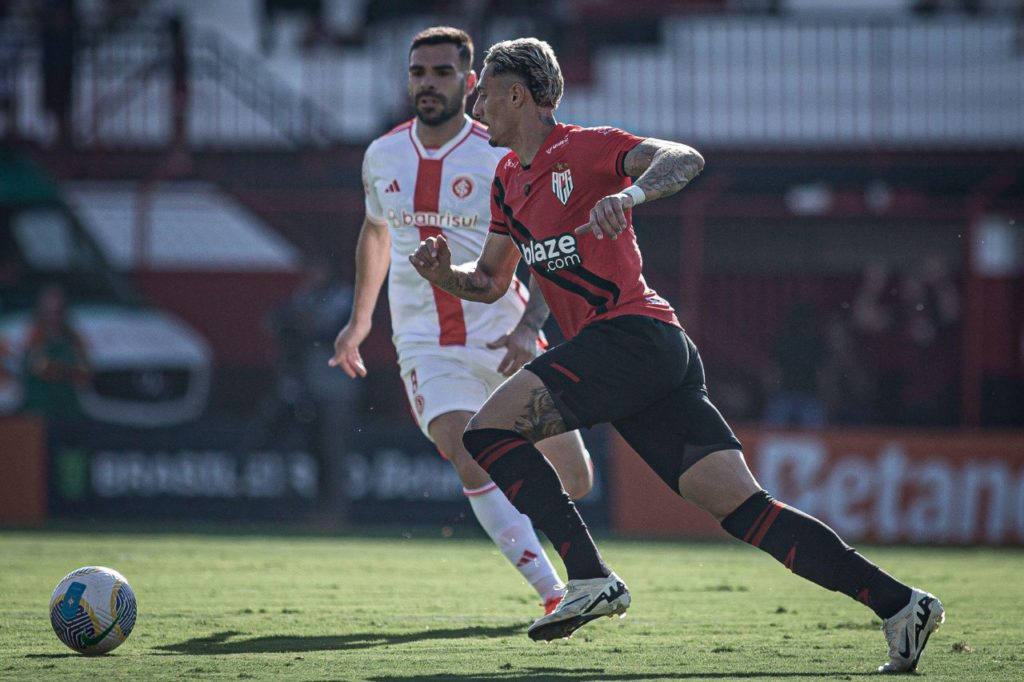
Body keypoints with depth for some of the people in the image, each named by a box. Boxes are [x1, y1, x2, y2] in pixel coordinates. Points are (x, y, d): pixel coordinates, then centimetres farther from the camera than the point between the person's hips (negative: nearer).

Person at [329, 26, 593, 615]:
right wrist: (360, 319, 27)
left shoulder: (500, 158, -10)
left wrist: (529, 324, -25)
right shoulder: (382, 157, 3)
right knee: (471, 464, -23)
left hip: (504, 339, -1)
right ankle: (554, 593, -18)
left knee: (575, 483, 5)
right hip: (426, 344, 1)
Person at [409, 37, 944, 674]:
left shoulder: (584, 147, -3)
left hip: (632, 331, -8)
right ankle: (899, 603, -9)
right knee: (744, 508, -3)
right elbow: (491, 281, 31)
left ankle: (590, 577, -19)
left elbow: (685, 158, -18)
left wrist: (630, 194, -36)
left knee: (488, 430, -14)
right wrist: (445, 274, 11)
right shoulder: (509, 179, 24)